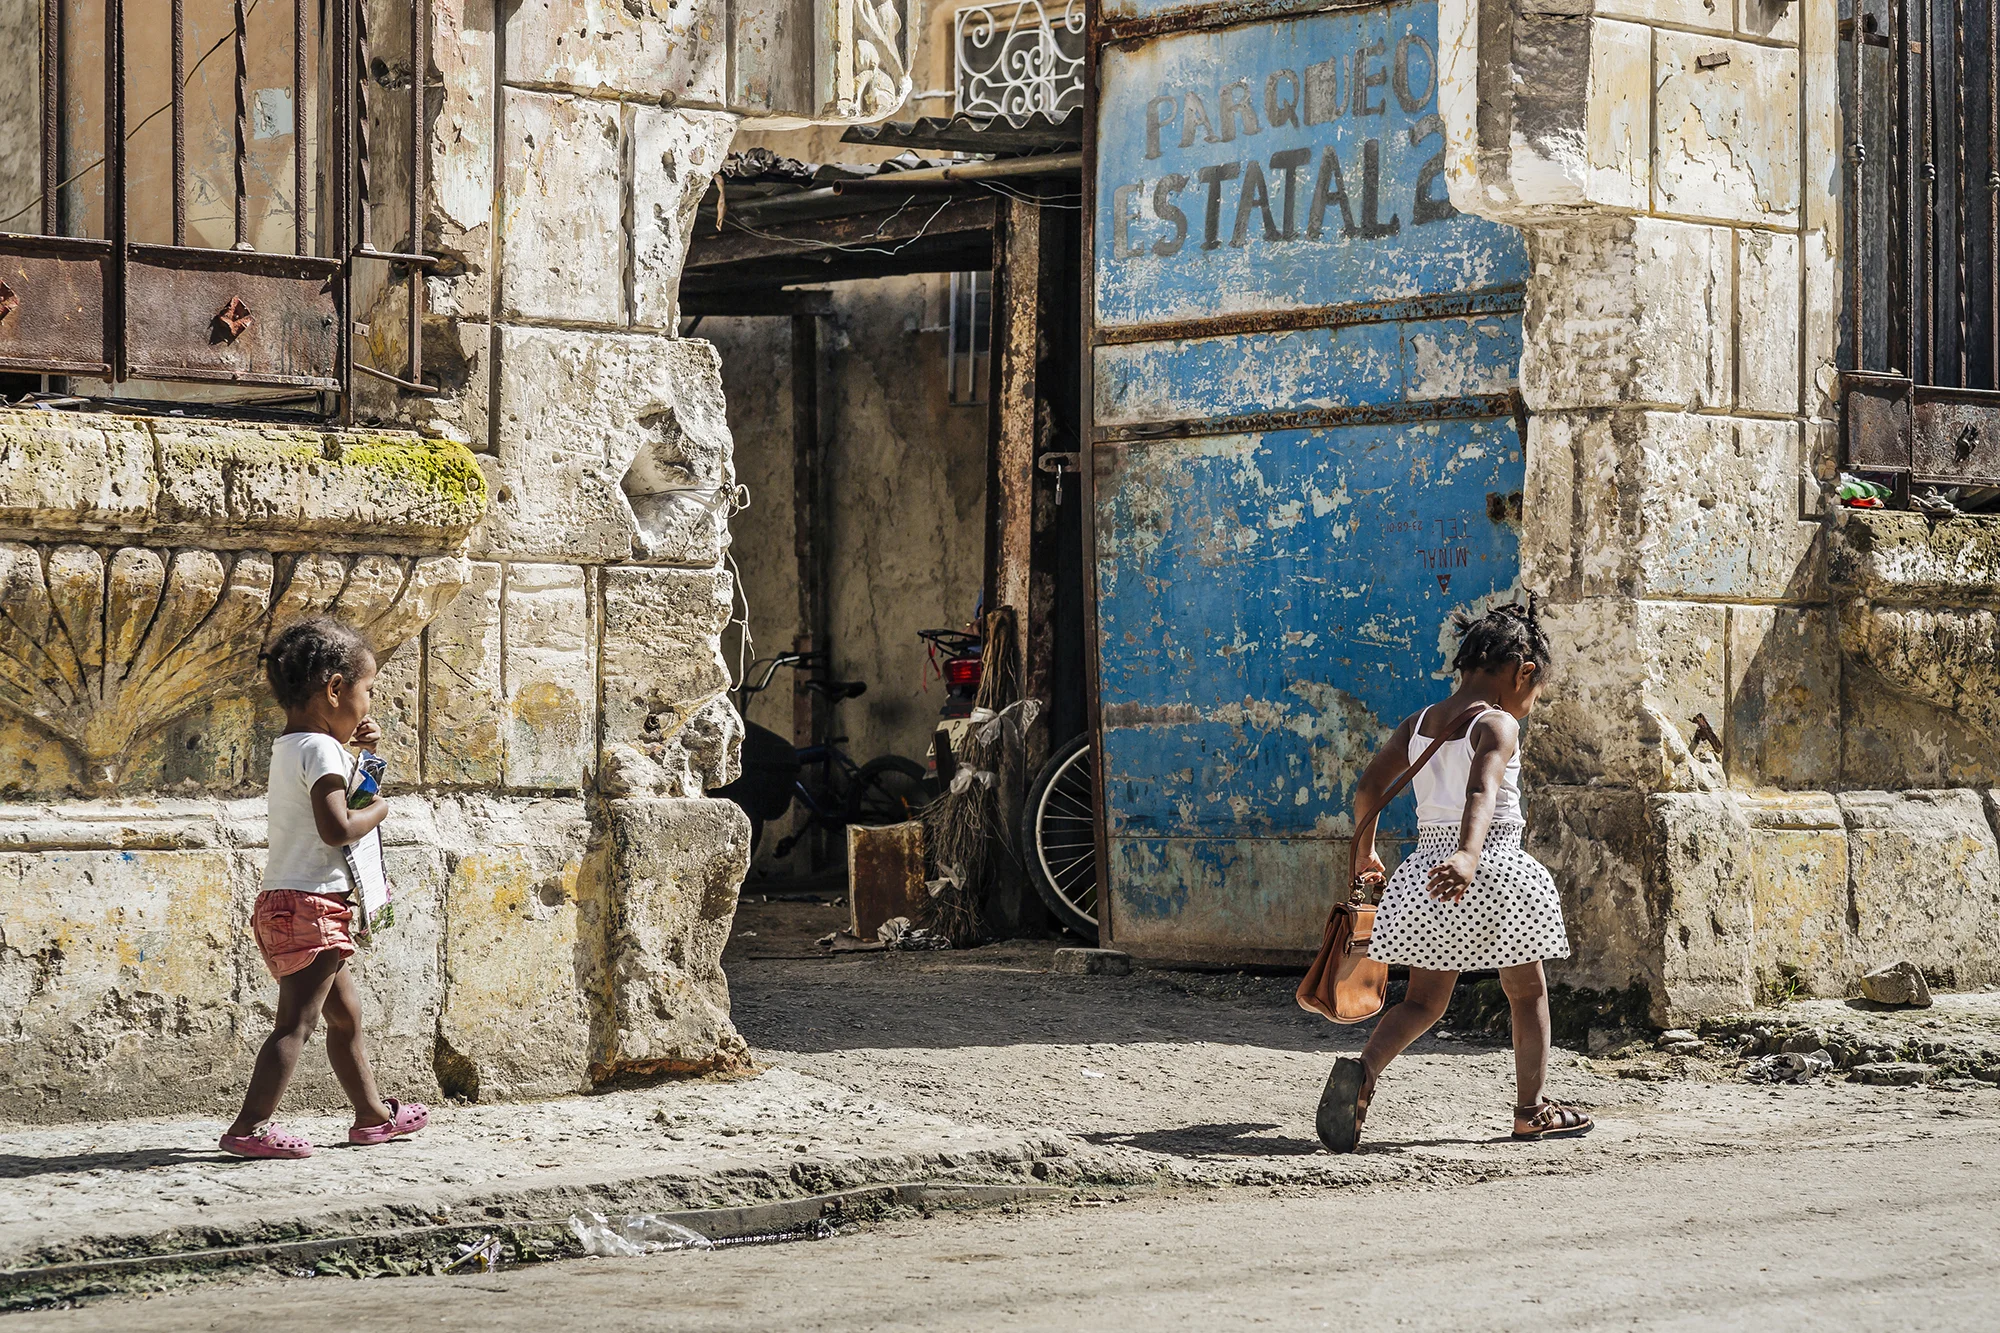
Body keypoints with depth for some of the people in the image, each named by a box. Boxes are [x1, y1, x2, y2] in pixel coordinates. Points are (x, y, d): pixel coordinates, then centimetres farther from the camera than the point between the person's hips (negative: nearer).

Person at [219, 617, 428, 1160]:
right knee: (296, 1021, -13)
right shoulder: (320, 749, -15)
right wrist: (378, 811, -8)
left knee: (346, 1013, 20)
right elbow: (337, 827, -26)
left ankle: (372, 1113, 32)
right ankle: (249, 1126, -19)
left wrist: (356, 748, 17)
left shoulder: (289, 747, 14)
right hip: (311, 905, -10)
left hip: (285, 906, 10)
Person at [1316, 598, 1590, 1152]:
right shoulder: (1497, 726, -10)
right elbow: (1482, 794, -28)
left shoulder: (1418, 724, 9)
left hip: (1427, 869, 5)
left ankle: (1362, 1070, -17)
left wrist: (1364, 851, 28)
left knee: (1423, 1002, 10)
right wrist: (1468, 857, -43)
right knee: (1528, 993, 15)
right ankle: (1532, 1110, 20)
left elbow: (1369, 786, 13)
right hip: (1493, 872, -5)